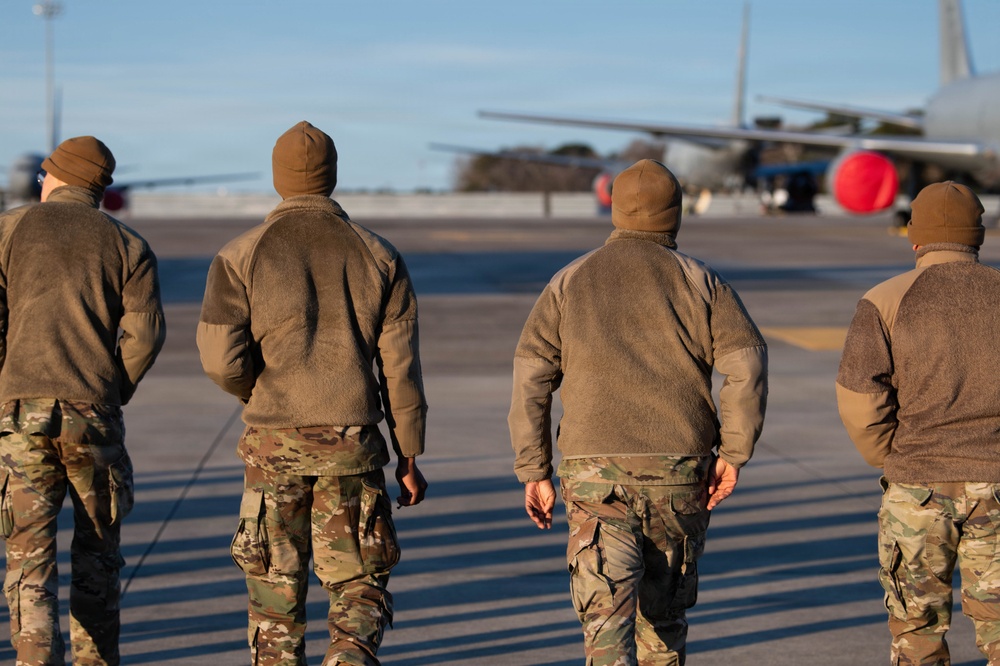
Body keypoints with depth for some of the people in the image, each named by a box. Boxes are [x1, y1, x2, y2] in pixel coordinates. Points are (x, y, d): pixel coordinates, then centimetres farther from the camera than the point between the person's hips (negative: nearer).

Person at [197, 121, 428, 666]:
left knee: (276, 589, 10)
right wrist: (409, 456, 8)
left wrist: (259, 396, 12)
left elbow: (220, 357, -9)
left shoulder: (242, 256, -1)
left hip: (274, 440, 0)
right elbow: (400, 365, 2)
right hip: (352, 439, 1)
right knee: (360, 585, 8)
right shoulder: (378, 256, 4)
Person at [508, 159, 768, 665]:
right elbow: (747, 366, -6)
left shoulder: (569, 283, 7)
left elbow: (530, 381, 1)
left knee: (606, 616, -8)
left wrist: (534, 471, 5)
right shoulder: (701, 282, 6)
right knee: (664, 613, 18)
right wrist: (733, 453, -1)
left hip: (594, 473, -1)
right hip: (679, 474, 1)